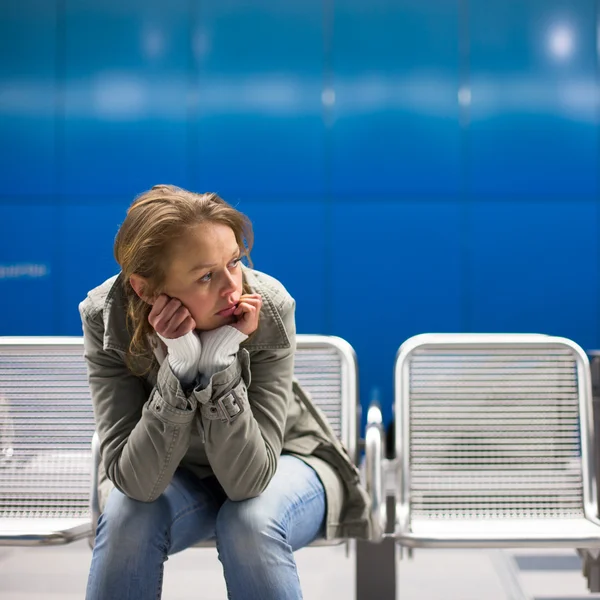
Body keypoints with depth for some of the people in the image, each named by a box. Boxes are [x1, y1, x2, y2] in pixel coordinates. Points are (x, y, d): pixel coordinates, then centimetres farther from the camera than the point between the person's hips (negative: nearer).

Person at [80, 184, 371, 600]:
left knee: (249, 522, -32)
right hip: (177, 474, 1)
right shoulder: (107, 317, -25)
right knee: (128, 515, -29)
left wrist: (221, 363, -42)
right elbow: (138, 482, -31)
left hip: (279, 460, 0)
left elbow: (247, 479, -31)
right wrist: (179, 368, -41)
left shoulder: (268, 308, -29)